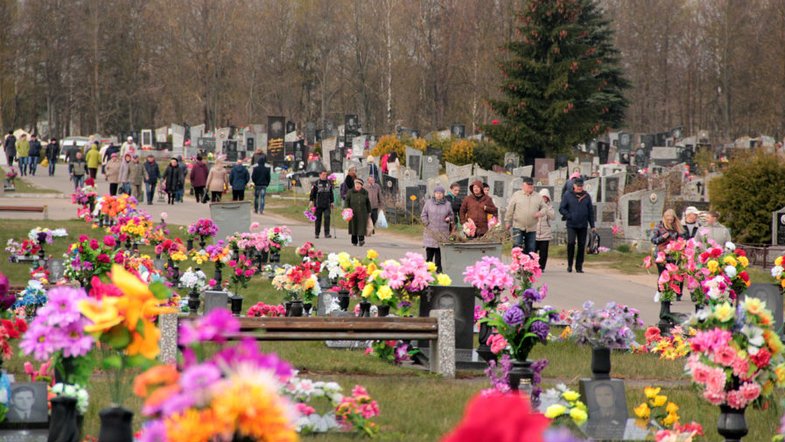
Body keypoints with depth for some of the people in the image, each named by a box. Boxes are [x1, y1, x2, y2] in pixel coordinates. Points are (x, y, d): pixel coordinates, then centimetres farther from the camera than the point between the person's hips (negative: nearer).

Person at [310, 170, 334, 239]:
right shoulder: (316, 183, 1)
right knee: (318, 219, 4)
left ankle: (327, 233, -9)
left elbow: (331, 193, 19)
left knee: (327, 217, -10)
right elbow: (312, 193, 0)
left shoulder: (329, 183, 12)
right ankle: (317, 233, 14)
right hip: (318, 205, -2)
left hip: (327, 204, 2)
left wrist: (332, 202, 17)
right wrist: (311, 201, -9)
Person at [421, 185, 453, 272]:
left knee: (439, 253, 0)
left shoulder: (447, 204, 9)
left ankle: (438, 270, 5)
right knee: (429, 252, -2)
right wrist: (427, 224, -4)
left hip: (442, 233, 0)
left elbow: (452, 216, 18)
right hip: (430, 232, 0)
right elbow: (423, 215, 7)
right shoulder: (429, 203, 6)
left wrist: (449, 218, -4)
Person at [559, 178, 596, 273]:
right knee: (571, 242, -17)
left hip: (583, 226, 3)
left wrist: (592, 226, 9)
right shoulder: (568, 196, 2)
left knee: (582, 245, 2)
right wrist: (570, 216, -12)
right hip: (571, 225, -3)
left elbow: (590, 212, 13)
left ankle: (579, 267, 9)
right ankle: (569, 265, -4)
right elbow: (561, 209, 2)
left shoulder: (587, 196, 10)